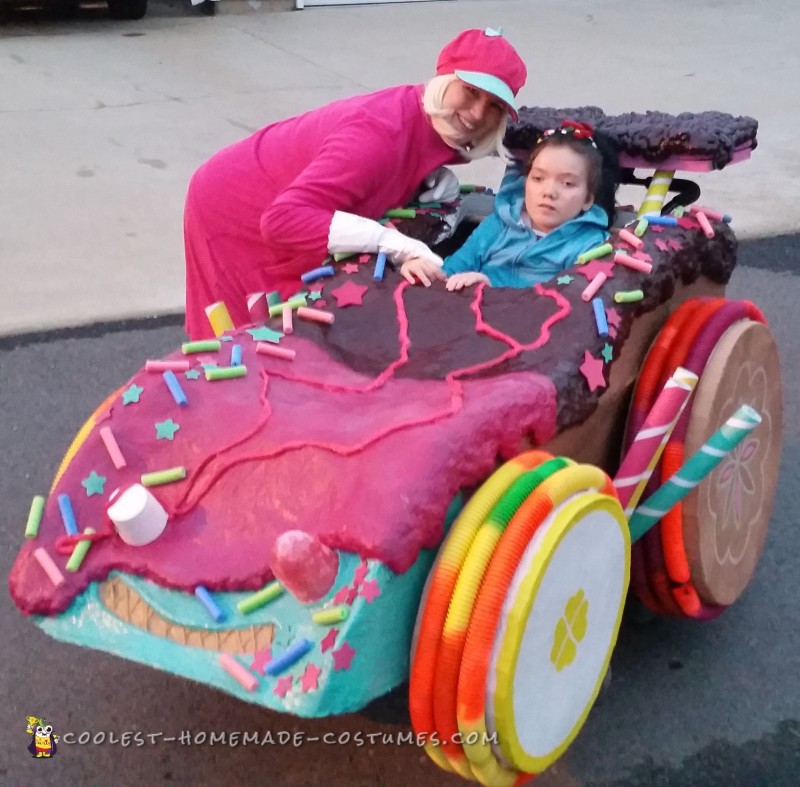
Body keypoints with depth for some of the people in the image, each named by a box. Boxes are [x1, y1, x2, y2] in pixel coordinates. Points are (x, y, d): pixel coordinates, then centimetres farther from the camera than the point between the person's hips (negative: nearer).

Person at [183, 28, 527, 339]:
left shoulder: (439, 125, -13)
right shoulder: (379, 132, -38)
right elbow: (283, 219, -44)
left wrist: (438, 180, -15)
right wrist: (390, 241, -48)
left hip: (280, 208, 8)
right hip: (235, 211, -8)